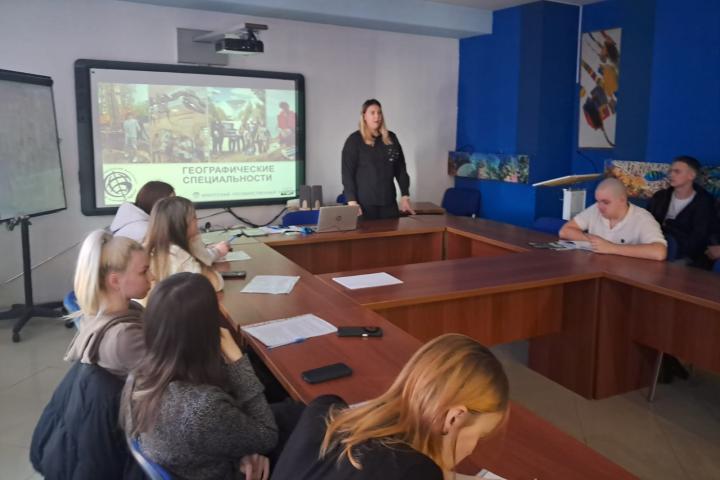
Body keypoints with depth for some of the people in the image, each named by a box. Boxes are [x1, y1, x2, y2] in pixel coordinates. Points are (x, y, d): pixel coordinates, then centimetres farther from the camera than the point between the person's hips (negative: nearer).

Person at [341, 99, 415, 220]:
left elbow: (400, 169, 13)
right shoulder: (354, 140, -2)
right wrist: (352, 201, -14)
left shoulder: (391, 138, 11)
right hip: (364, 203, -4)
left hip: (389, 202, 4)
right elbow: (347, 173, -6)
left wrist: (405, 196, 7)